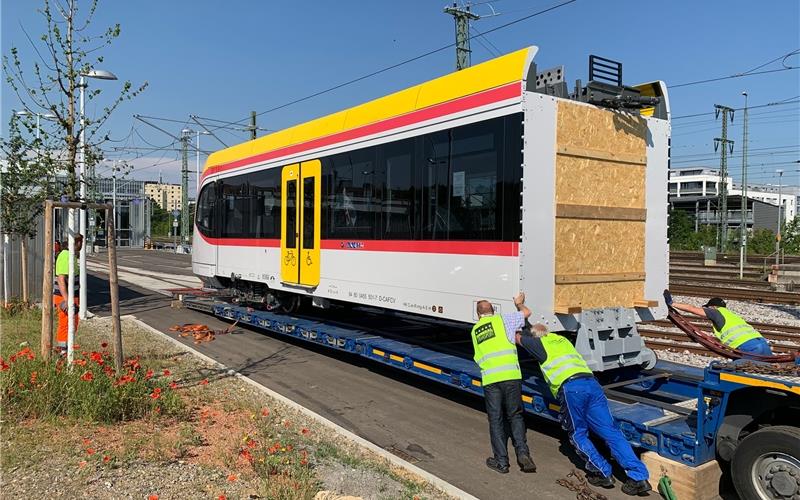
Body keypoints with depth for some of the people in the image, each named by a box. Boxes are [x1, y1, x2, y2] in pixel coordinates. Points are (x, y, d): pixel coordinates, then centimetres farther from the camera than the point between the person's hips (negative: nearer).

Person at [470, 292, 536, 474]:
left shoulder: (474, 330, 20)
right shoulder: (502, 320, 9)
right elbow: (526, 312, 17)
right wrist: (519, 303, 40)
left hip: (489, 378, 2)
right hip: (511, 375, -1)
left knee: (496, 420, 11)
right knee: (515, 415, 14)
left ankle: (501, 461, 12)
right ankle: (522, 452, 0)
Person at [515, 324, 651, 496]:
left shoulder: (540, 343, 17)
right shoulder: (563, 339, 33)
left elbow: (518, 338, 31)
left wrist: (520, 333, 55)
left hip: (570, 388, -5)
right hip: (592, 383, 5)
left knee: (578, 434, 12)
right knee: (611, 432, 0)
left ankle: (603, 473, 3)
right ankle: (639, 477, -7)